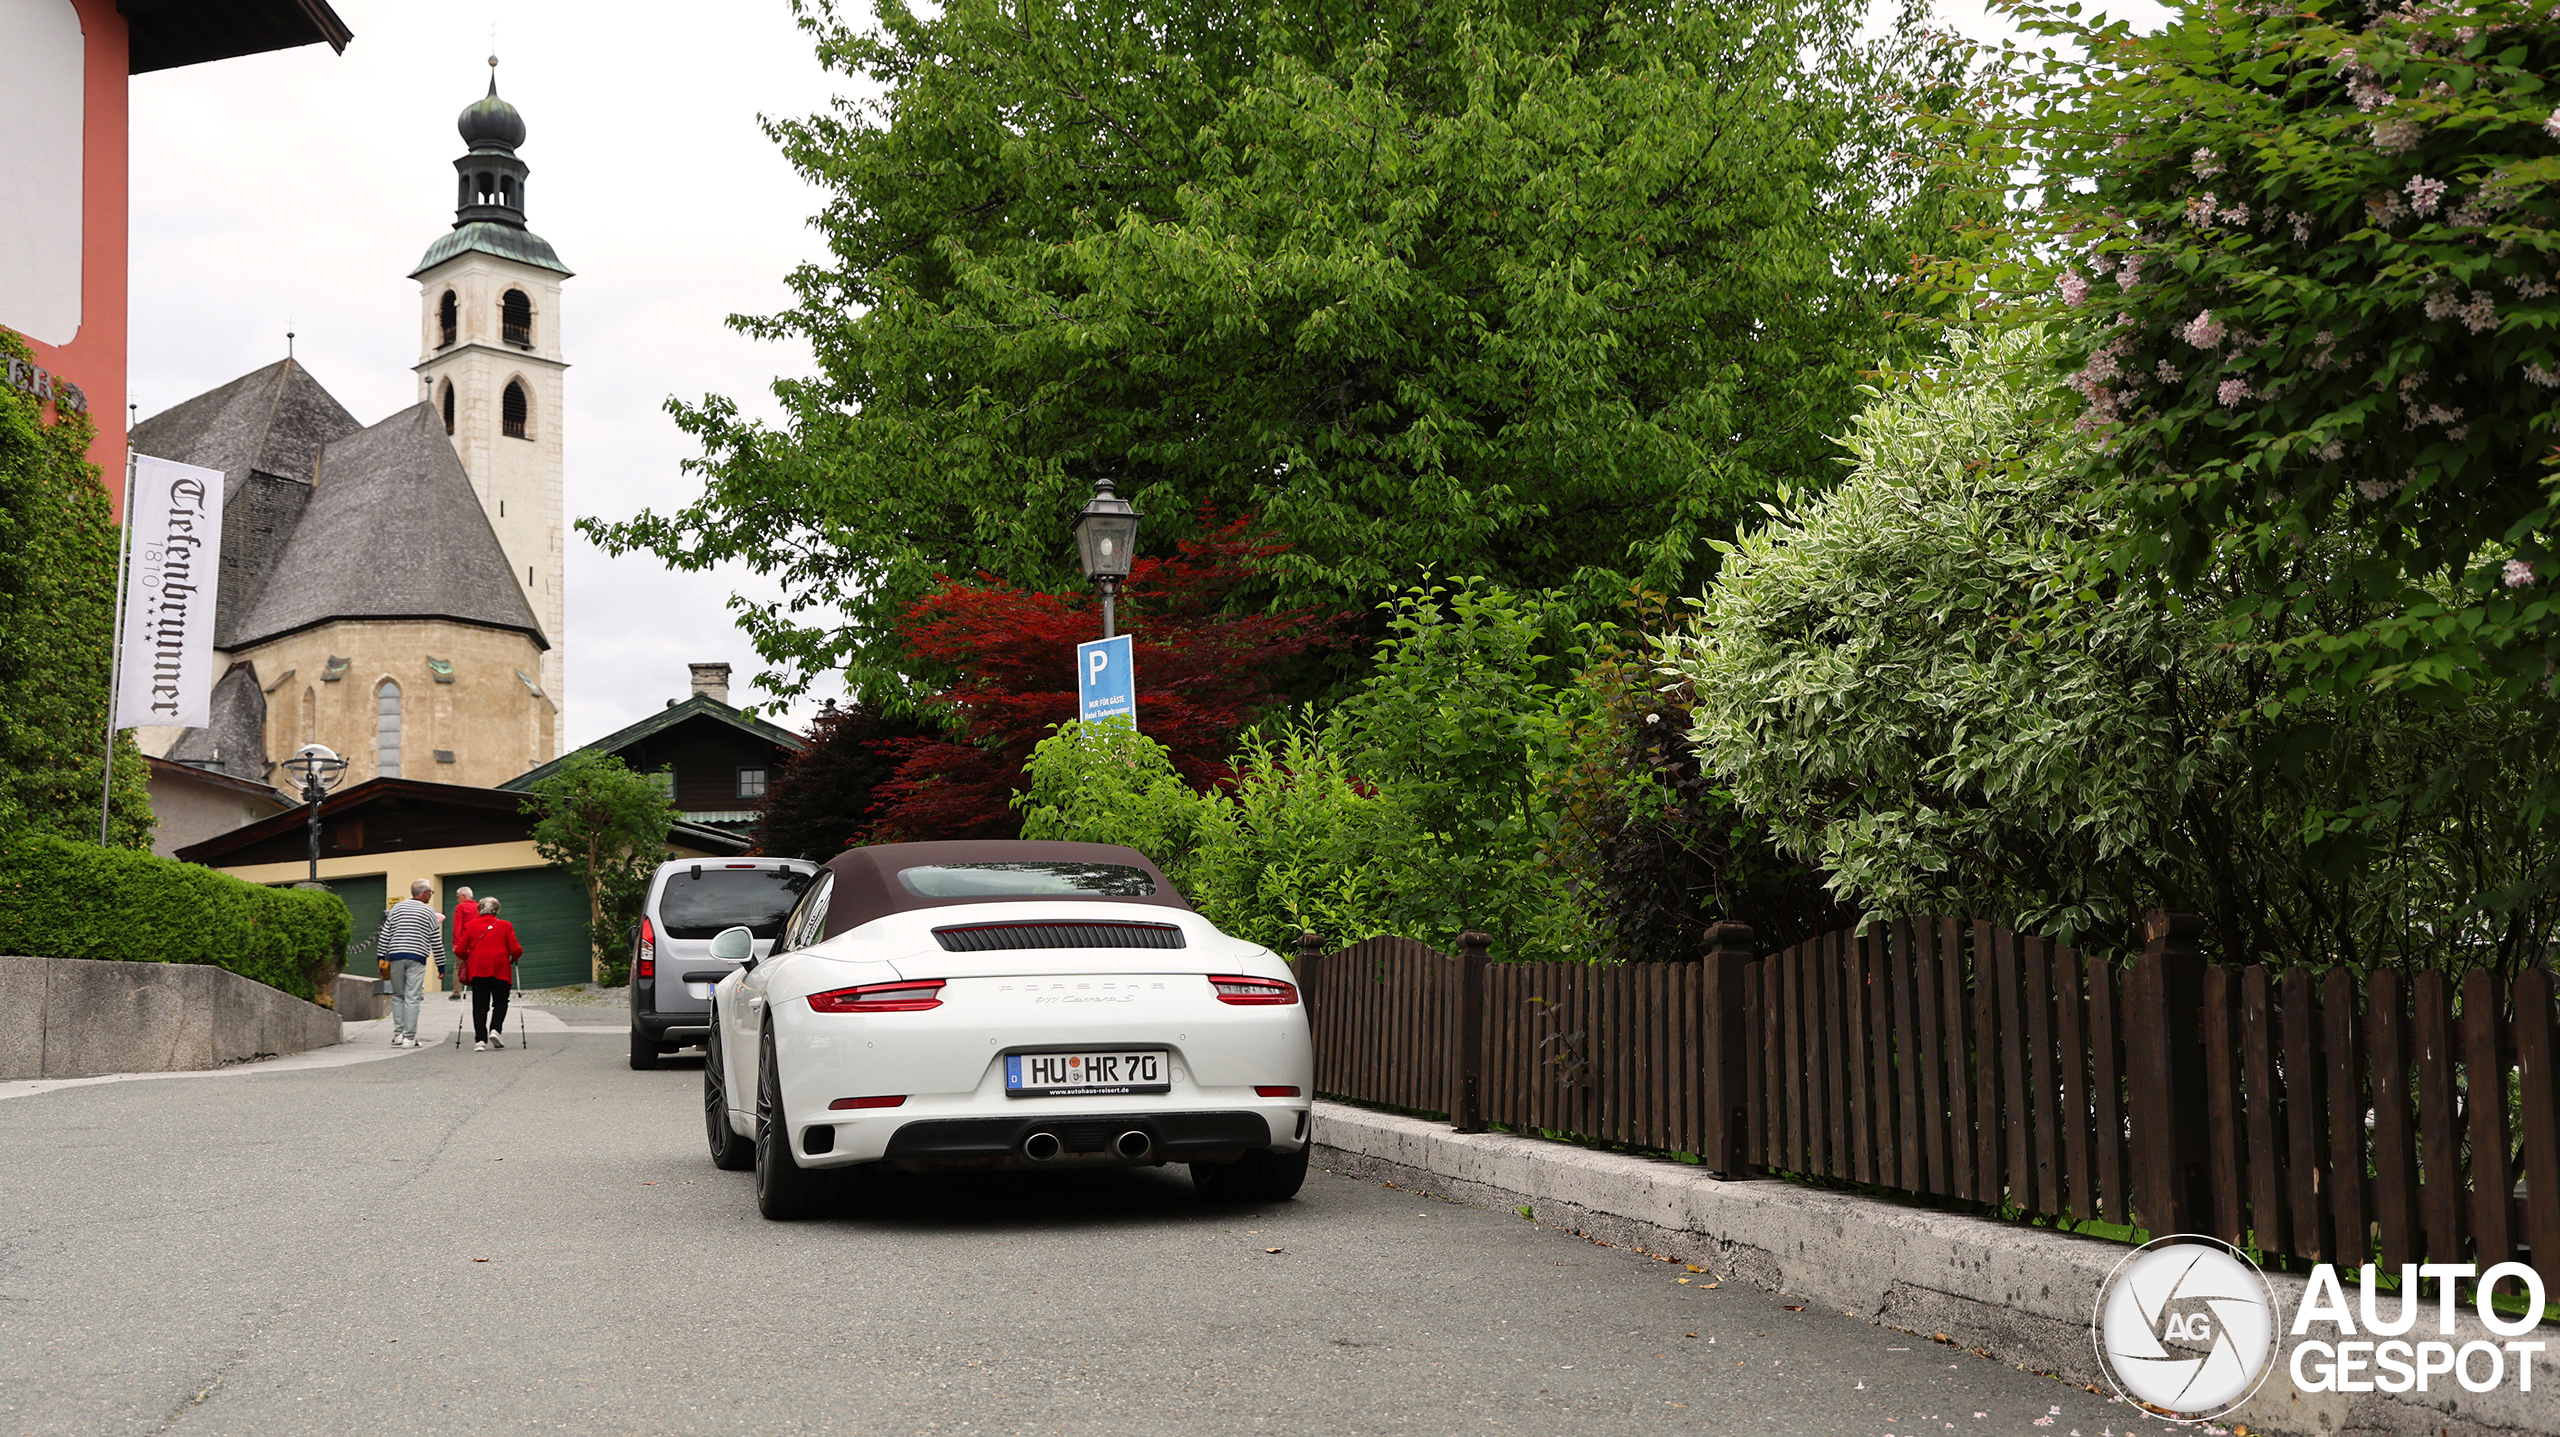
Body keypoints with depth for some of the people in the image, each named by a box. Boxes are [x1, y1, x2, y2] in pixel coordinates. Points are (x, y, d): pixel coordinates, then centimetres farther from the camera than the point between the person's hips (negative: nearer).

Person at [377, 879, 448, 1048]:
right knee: (412, 997, -3)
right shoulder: (429, 913, 4)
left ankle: (398, 1034, 6)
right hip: (417, 958, -3)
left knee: (398, 996, 12)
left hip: (396, 957, 3)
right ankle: (409, 1037, -5)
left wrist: (382, 957, 11)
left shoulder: (396, 908, 12)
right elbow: (436, 941, 4)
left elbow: (385, 934, 8)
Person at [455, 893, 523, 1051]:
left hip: (477, 969, 1)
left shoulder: (471, 926, 10)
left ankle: (480, 1040, -7)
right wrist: (515, 957, 22)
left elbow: (461, 951, 9)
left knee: (479, 1006, 2)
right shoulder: (505, 925, 6)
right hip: (500, 969, -1)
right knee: (500, 1003, 10)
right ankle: (494, 1029, -12)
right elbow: (515, 950, 0)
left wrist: (466, 959, 29)